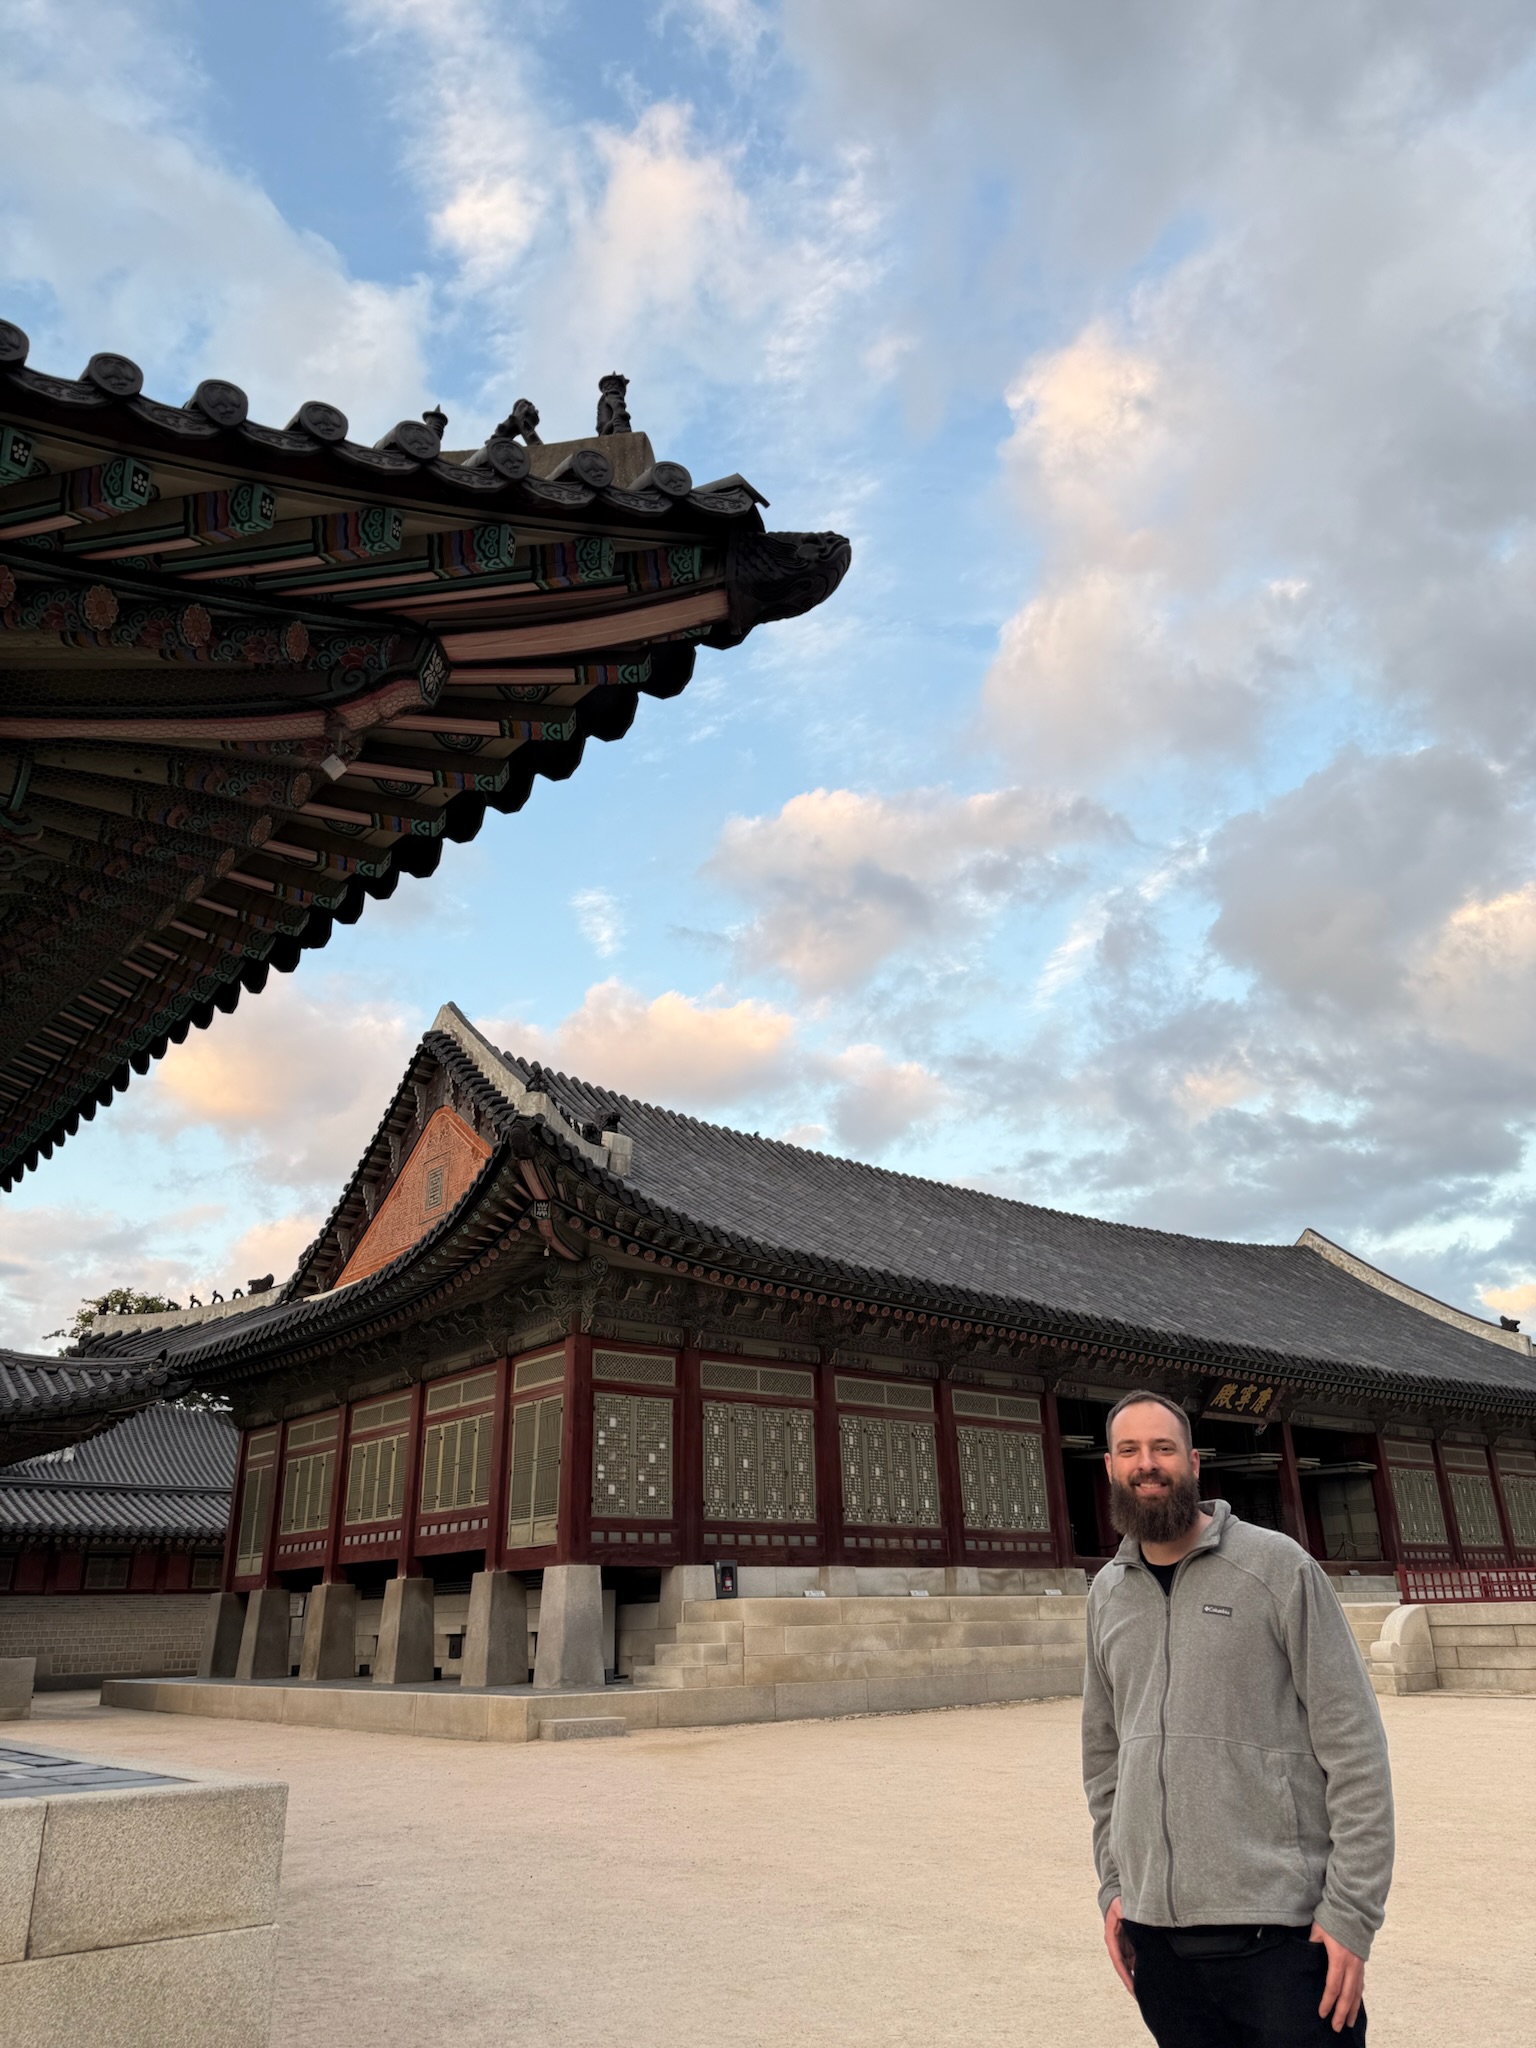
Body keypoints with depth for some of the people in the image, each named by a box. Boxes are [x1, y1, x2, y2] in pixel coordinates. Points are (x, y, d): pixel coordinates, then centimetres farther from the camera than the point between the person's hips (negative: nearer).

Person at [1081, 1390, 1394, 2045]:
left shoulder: (1277, 1565, -6)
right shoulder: (1106, 1593, 7)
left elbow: (1354, 1745, -7)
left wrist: (1352, 1911, -11)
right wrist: (1113, 1883, 11)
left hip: (1279, 1932, -4)